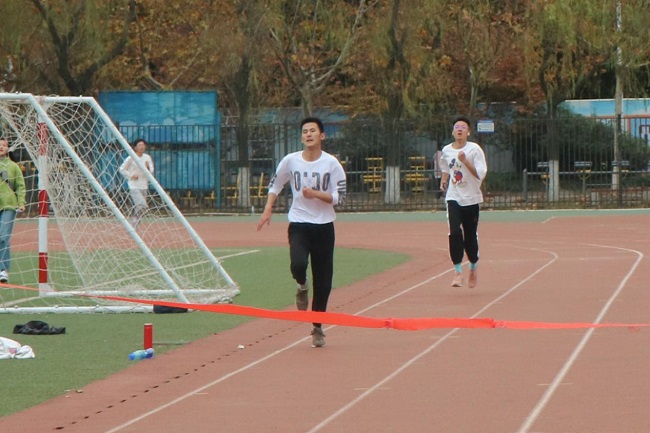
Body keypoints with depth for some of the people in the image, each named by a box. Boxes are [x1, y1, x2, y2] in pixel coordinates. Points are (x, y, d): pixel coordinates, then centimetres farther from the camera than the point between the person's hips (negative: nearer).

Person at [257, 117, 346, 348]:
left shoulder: (332, 163, -5)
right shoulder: (290, 161, -1)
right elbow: (275, 184, 13)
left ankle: (317, 328, 19)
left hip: (324, 227, 0)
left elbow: (339, 197, -6)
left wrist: (315, 194, -21)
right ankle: (302, 286, 11)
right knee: (298, 265, -27)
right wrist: (268, 210, 3)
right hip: (298, 224, 0)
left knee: (323, 281, 3)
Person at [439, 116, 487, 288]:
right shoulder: (446, 151, 5)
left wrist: (465, 161, -25)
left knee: (471, 236, 5)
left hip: (471, 199, -2)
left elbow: (480, 174, -17)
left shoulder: (474, 149, -8)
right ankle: (457, 271, -13)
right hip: (453, 198, 2)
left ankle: (473, 267, 31)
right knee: (454, 232, -18)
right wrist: (444, 180, 14)